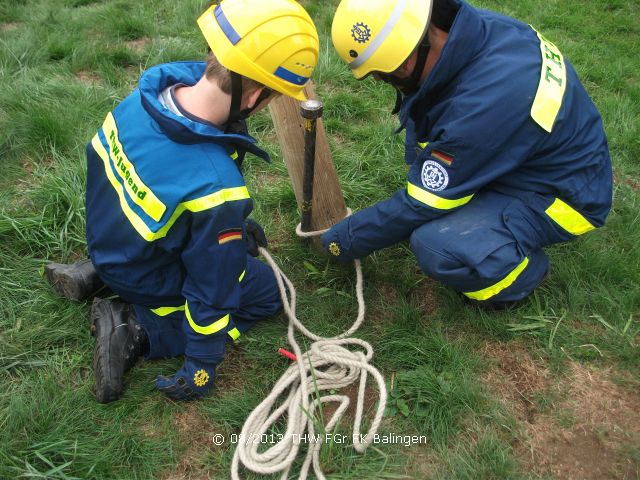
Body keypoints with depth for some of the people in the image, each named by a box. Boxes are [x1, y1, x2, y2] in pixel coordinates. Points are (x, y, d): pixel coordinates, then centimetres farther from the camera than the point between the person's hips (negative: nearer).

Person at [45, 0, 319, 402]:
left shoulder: (151, 89, -20)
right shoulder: (216, 190, -41)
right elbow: (211, 288, -26)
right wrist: (199, 366, -9)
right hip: (147, 280, -6)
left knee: (243, 238, 25)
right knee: (269, 291, 11)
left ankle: (98, 272, 17)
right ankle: (136, 329, -3)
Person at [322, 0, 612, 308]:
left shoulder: (483, 103, -36)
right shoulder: (478, 26, -13)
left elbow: (423, 204, -24)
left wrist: (349, 239, -11)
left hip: (562, 195, -8)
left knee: (435, 246, -28)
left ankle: (526, 272, 2)